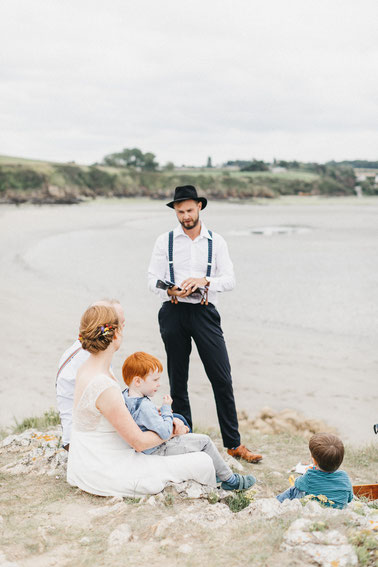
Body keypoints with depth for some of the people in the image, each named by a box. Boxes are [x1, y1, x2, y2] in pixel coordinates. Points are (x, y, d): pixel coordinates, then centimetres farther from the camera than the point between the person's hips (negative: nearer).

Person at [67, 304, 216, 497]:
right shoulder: (105, 388, -28)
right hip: (108, 476, -10)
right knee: (202, 463, -5)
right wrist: (172, 430, -2)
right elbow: (140, 442, -20)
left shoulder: (87, 368, 1)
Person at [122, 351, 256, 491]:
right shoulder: (144, 406, -34)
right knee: (204, 441, -2)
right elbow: (165, 433, -32)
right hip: (159, 451, -10)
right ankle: (230, 480, 13)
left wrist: (158, 415, 4)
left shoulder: (125, 395, -5)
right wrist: (166, 409, -20)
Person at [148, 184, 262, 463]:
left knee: (223, 379, -4)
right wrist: (170, 290, -17)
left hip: (204, 313, 0)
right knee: (178, 381, 7)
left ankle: (234, 443, 5)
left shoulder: (216, 242, 7)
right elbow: (153, 278, 4)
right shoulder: (165, 241, 7)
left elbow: (229, 279, 1)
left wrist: (204, 281, -18)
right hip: (174, 313, 1)